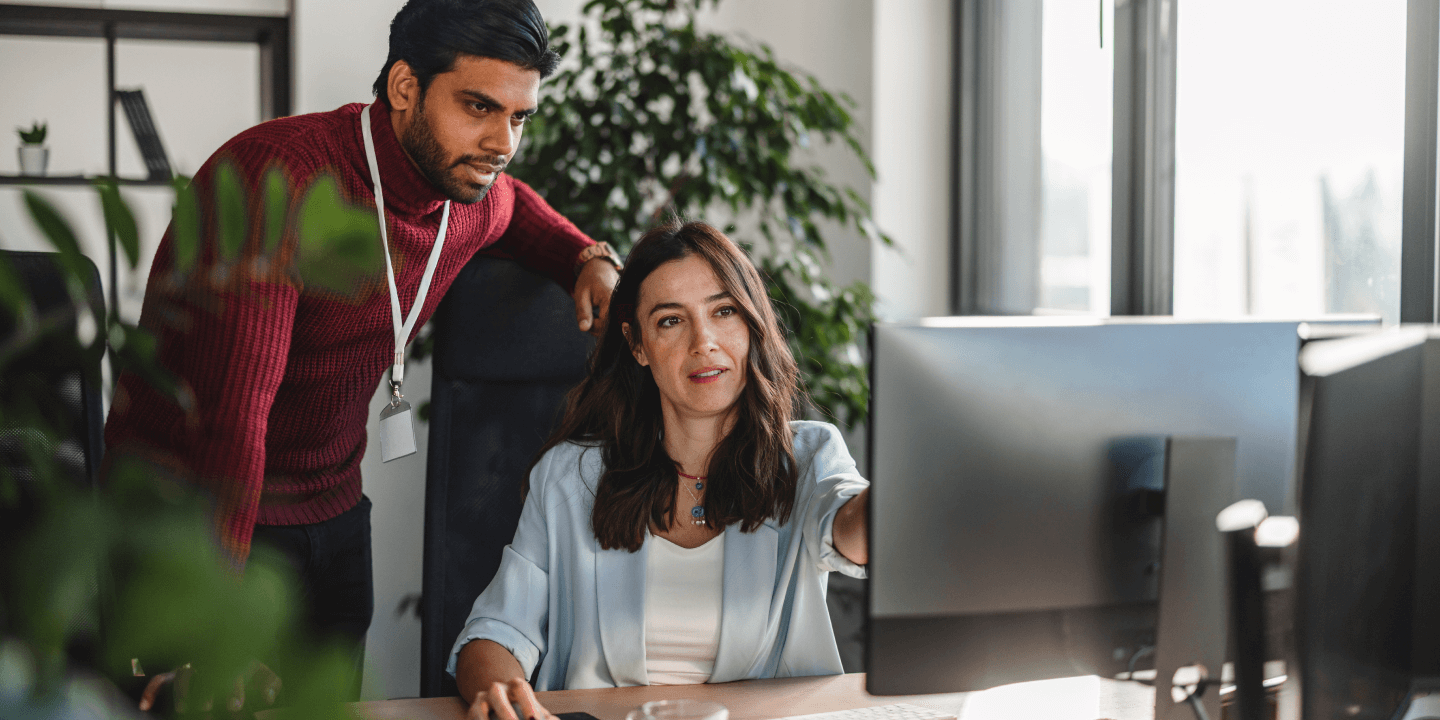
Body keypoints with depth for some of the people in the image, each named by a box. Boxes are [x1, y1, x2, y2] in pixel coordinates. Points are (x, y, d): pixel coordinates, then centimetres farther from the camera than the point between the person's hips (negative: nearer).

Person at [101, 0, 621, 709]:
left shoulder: (470, 200, -1)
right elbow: (225, 415, -34)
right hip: (189, 526, -7)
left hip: (333, 512, 7)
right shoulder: (281, 178, -28)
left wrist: (587, 258, 6)